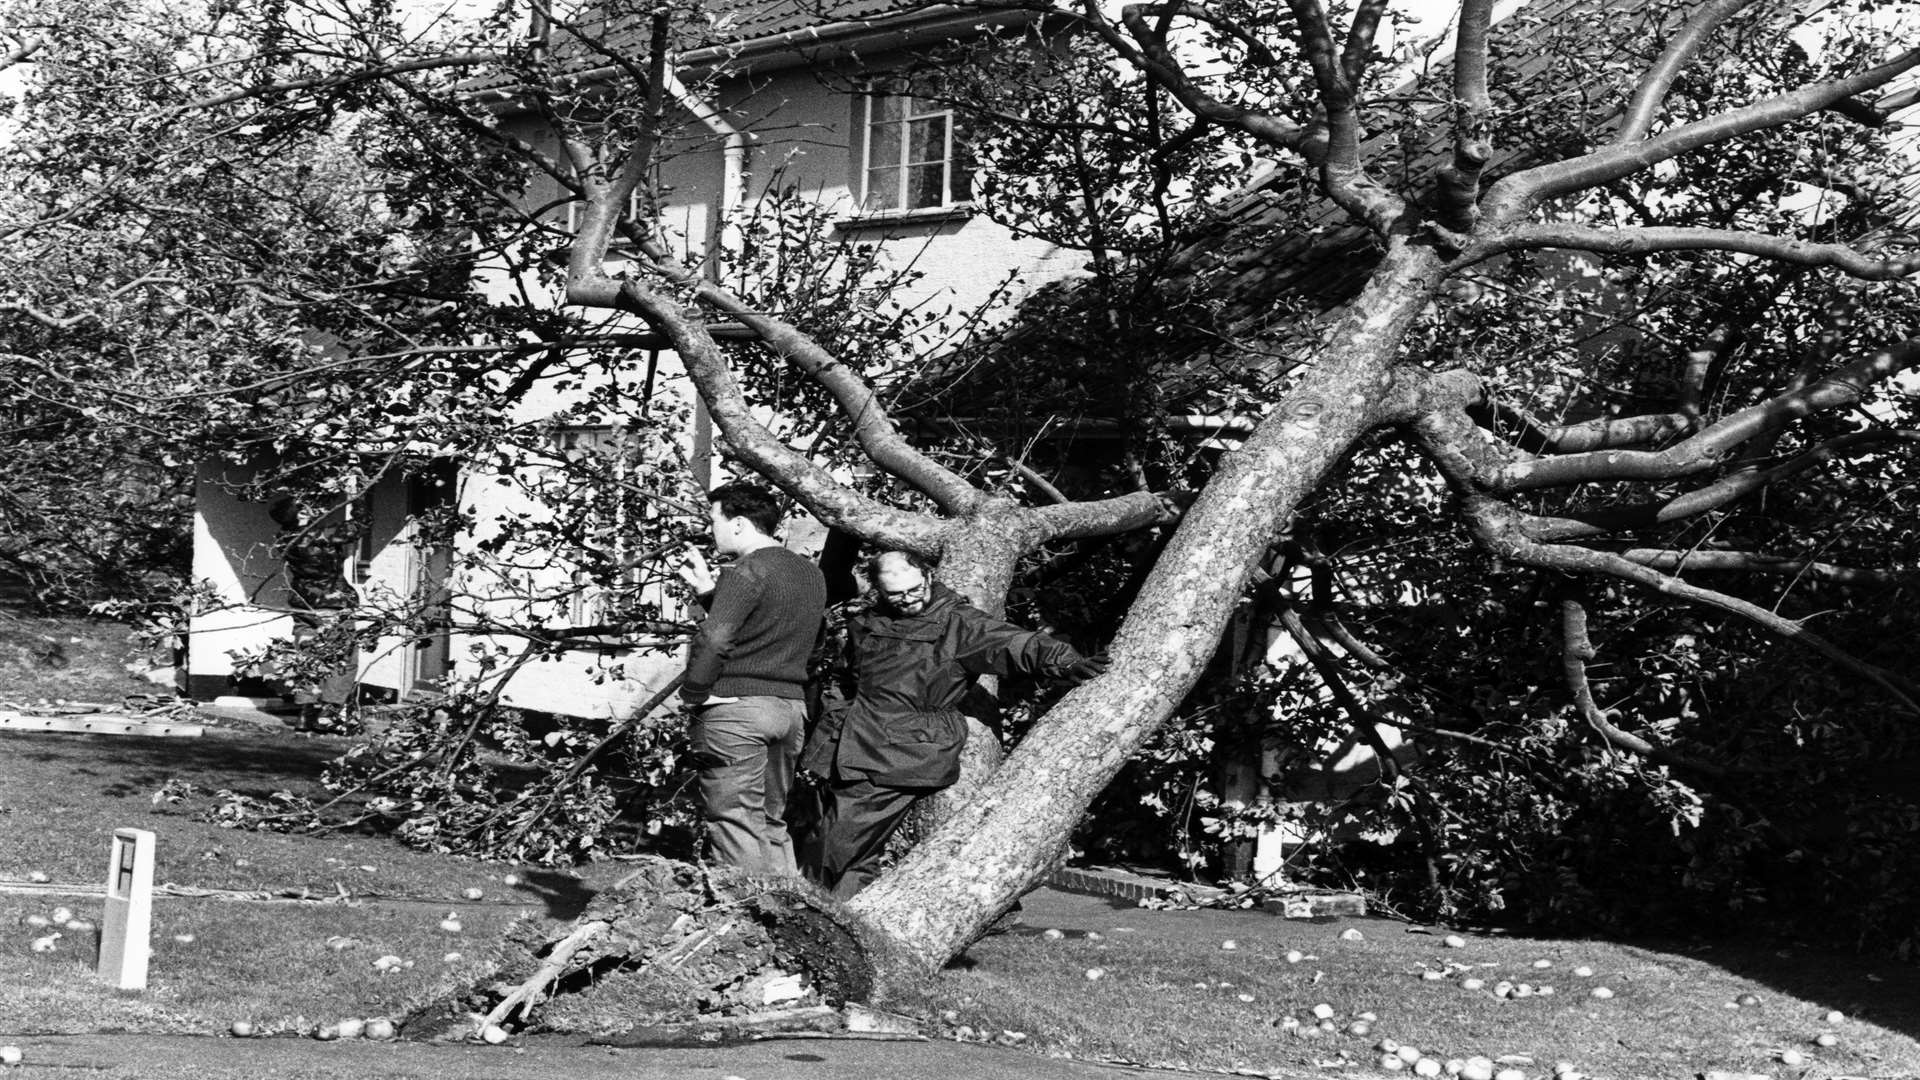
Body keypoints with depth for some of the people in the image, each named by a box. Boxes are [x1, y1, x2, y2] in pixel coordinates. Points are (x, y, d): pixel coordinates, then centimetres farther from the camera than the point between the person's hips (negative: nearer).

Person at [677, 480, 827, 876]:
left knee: (735, 826, -5)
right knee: (773, 824, 15)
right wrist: (708, 591, 21)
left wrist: (693, 692, -11)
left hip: (737, 708, -8)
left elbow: (714, 638, -22)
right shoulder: (811, 574, 14)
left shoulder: (747, 571, -13)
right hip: (791, 704, 8)